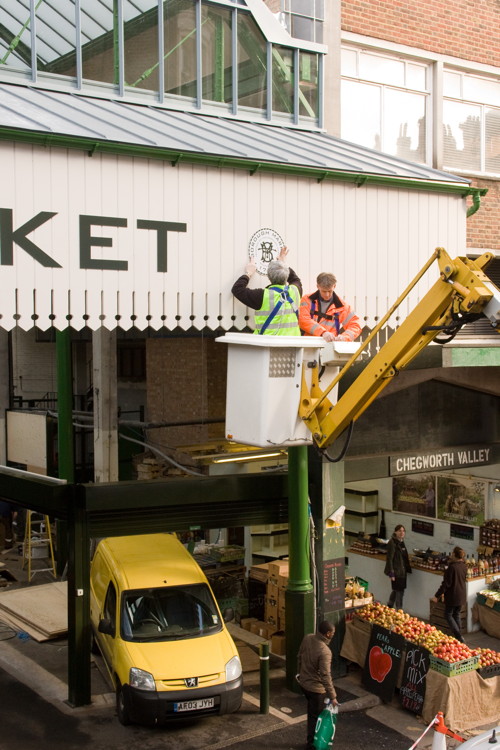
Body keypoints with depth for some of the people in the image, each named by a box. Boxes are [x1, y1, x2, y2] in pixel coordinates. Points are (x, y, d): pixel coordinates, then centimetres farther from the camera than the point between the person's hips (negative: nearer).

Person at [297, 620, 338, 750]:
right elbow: (325, 676, -29)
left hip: (303, 682, 8)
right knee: (315, 716, 12)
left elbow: (300, 657, 6)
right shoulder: (324, 651, -31)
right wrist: (332, 696, -21)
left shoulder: (307, 638, -9)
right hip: (316, 688, -8)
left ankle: (311, 739, 42)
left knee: (312, 712, 26)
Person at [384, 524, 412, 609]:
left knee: (396, 590, 18)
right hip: (396, 571, -9)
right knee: (399, 591, -5)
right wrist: (391, 573, -20)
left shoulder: (401, 542, 9)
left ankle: (389, 607, 35)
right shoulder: (392, 543, -17)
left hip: (402, 571, 9)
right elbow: (389, 559, -18)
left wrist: (407, 568, 17)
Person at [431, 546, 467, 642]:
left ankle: (459, 636, -5)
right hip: (462, 596, 7)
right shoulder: (464, 566, 1)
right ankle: (459, 635, 22)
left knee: (448, 615, 6)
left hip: (452, 596, -7)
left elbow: (446, 583, -20)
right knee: (457, 615, 20)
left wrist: (437, 595, -12)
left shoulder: (452, 567, -22)